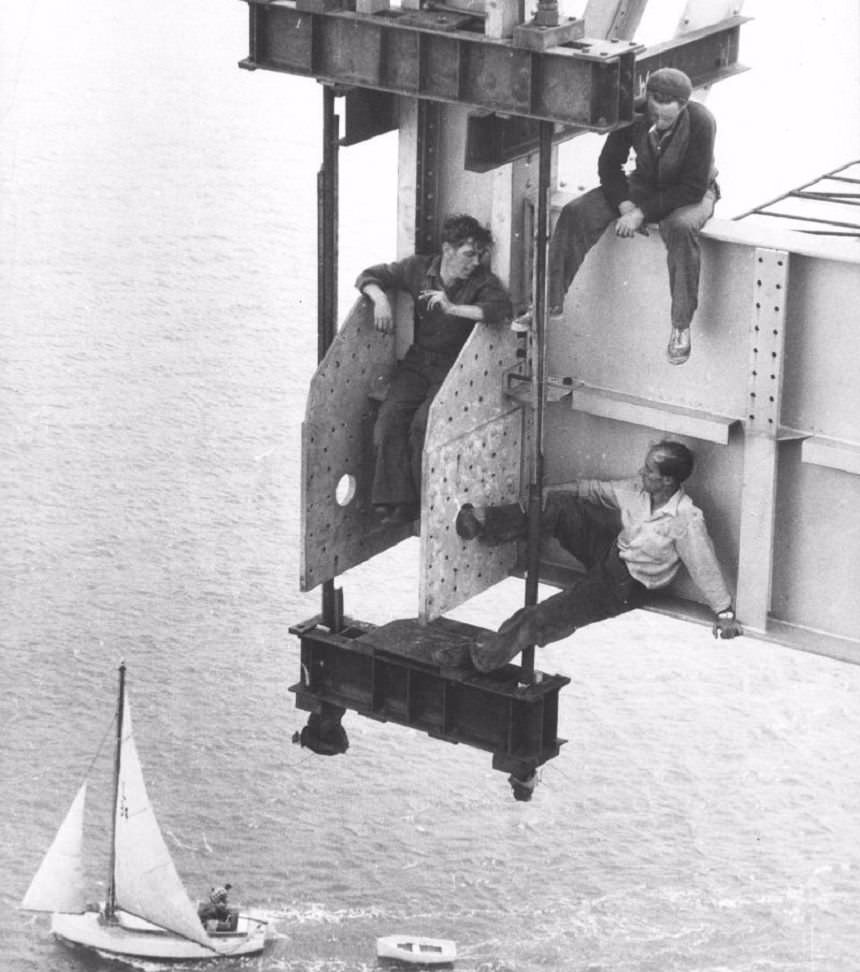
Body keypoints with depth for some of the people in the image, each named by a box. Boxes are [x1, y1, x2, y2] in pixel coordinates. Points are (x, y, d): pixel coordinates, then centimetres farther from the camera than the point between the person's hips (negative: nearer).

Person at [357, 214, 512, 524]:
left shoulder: (482, 282, -4)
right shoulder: (418, 269, 6)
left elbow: (501, 309, -23)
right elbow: (370, 276, 11)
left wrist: (453, 309, -29)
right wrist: (380, 298, -12)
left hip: (454, 369, -3)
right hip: (417, 363, 3)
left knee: (424, 423, -28)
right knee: (391, 416, -22)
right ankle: (397, 503, -23)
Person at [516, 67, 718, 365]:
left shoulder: (700, 123, -29)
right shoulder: (633, 115, -19)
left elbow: (694, 187, -26)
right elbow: (609, 164, -4)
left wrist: (642, 212, -28)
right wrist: (625, 205, -20)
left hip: (691, 194, -4)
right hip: (644, 185, 4)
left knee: (680, 228, -40)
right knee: (576, 213, -16)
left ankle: (681, 326, -30)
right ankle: (552, 302, -8)